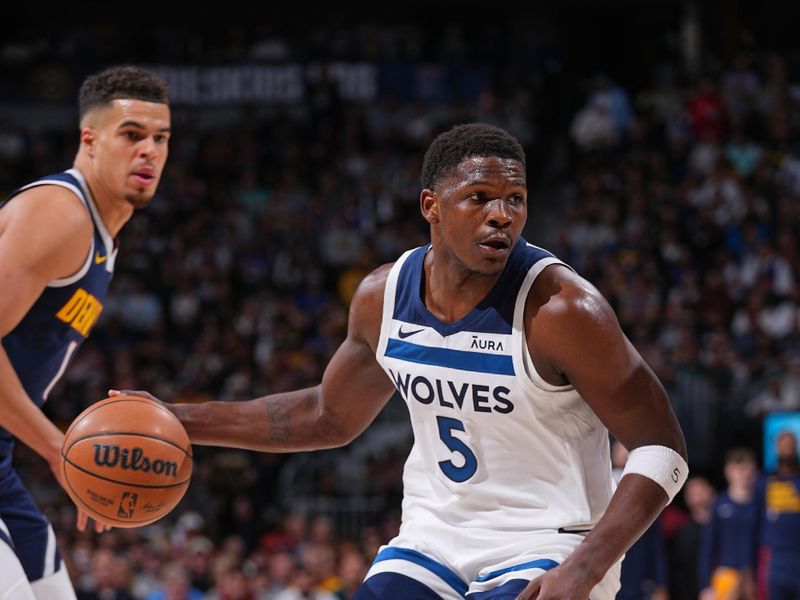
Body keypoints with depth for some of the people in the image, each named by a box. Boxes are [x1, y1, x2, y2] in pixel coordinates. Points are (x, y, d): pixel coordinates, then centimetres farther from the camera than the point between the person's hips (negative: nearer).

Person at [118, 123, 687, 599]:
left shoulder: (560, 308, -20)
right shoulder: (384, 295, -2)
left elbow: (662, 448, -16)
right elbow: (330, 416, 16)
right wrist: (177, 420, 12)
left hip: (544, 554, -5)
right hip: (432, 541, 6)